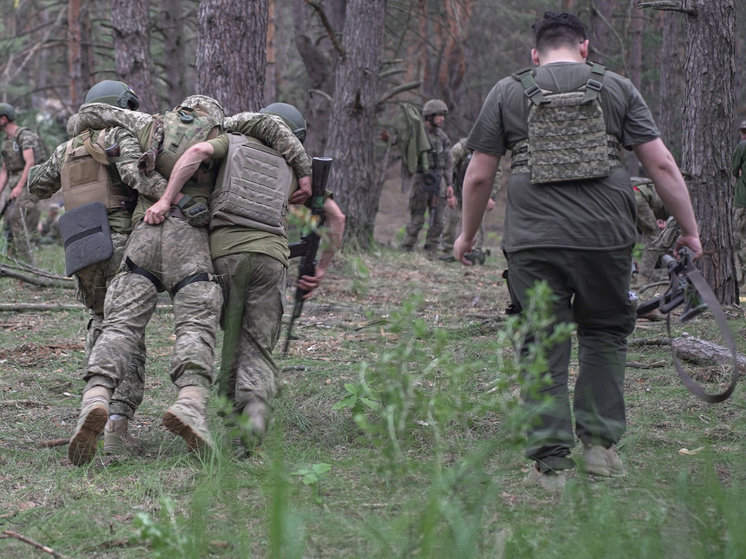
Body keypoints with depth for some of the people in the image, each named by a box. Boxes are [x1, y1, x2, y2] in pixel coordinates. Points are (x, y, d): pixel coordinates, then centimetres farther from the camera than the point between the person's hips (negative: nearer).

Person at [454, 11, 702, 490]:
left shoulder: (508, 93, 9)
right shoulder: (617, 89, 8)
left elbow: (479, 176, 9)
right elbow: (662, 166, 4)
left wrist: (468, 235, 22)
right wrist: (690, 230, 11)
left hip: (534, 243, 0)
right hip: (606, 236, 0)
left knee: (543, 351, 5)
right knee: (605, 333, 19)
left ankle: (551, 463, 3)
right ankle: (600, 442, 15)